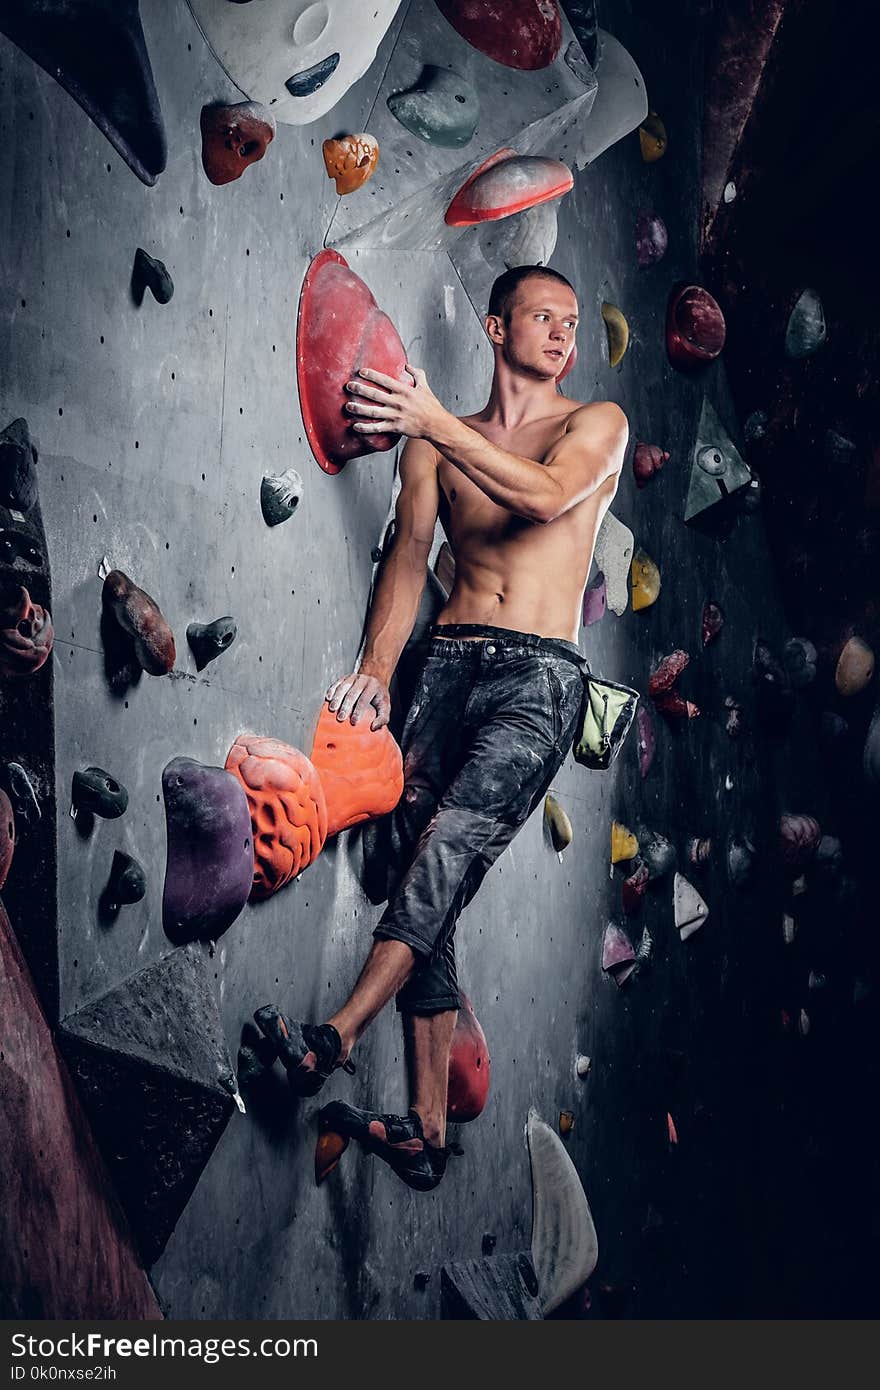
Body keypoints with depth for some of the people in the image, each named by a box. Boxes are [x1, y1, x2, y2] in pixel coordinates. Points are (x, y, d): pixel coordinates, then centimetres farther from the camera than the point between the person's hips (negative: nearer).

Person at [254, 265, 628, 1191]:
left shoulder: (597, 424, 8)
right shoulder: (437, 444, 16)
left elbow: (547, 495, -14)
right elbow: (409, 557, 6)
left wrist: (439, 424, -20)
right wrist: (376, 670, -9)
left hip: (539, 673, -3)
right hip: (448, 663, 3)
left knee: (451, 839, -24)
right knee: (425, 879, -5)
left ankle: (337, 1036, -22)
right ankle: (424, 1132, -3)